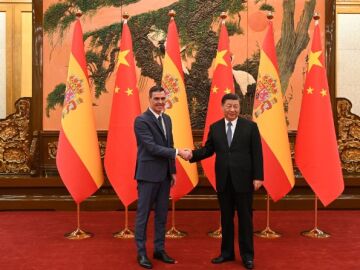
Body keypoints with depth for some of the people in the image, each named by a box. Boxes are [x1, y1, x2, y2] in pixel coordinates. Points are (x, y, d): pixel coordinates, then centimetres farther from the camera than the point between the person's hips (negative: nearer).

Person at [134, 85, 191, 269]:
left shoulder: (167, 119, 12)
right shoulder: (141, 120, -12)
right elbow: (152, 147, -19)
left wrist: (173, 171, 13)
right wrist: (178, 152, -20)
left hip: (164, 174, 7)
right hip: (148, 174, -7)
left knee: (162, 214, 13)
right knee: (143, 214, 3)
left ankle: (159, 250, 25)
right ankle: (141, 253, 14)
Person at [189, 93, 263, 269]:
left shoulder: (250, 126, -1)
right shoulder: (214, 127, 7)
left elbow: (257, 153, -4)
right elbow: (208, 149, 6)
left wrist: (258, 177, -9)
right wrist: (192, 155, -12)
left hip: (243, 179, -3)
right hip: (223, 180, 3)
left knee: (245, 218, 6)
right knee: (226, 217, 12)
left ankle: (247, 255, 19)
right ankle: (227, 252, 26)